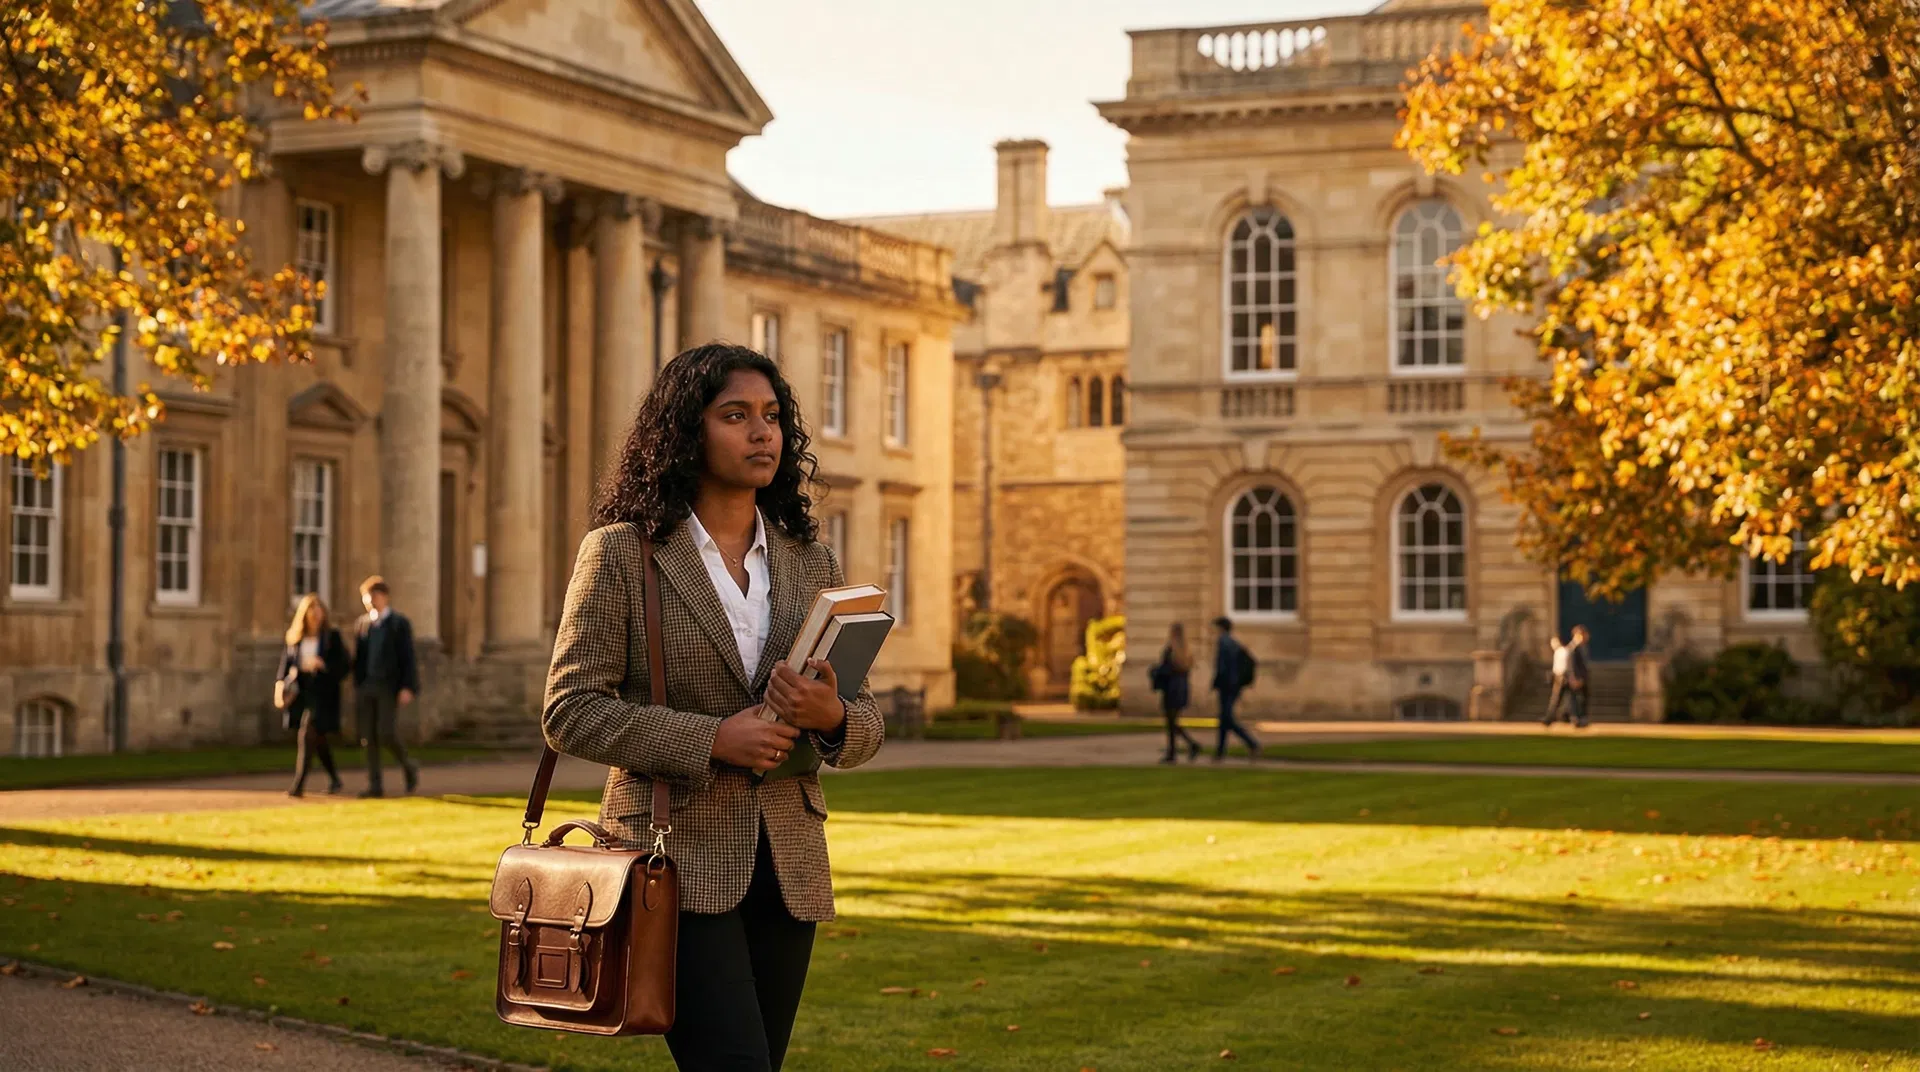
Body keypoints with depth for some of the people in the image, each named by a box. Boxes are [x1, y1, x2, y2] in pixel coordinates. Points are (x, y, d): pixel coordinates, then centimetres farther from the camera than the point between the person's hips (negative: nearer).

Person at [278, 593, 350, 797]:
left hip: (322, 693, -5)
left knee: (308, 734, -16)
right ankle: (334, 779, 33)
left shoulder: (332, 636, -2)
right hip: (300, 692, 5)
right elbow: (286, 662, 9)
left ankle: (299, 784, -17)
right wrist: (281, 683, -8)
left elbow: (343, 666, -5)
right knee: (318, 738, 15)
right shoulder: (294, 636, 10)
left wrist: (322, 665, -21)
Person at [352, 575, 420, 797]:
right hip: (366, 687, 5)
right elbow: (358, 658, 15)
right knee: (368, 737, 0)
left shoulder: (399, 623, 0)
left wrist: (407, 688, -12)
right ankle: (374, 785, 4)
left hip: (388, 687, -5)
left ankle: (408, 768, 12)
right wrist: (357, 687, 11)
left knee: (387, 733, -14)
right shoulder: (363, 624, 14)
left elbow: (408, 658, -4)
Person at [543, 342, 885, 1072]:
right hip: (679, 867, -5)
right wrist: (710, 739, -18)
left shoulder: (811, 563, 11)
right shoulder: (621, 554, -2)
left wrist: (831, 717, -13)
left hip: (786, 871, 5)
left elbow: (867, 724, 11)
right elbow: (569, 712, -8)